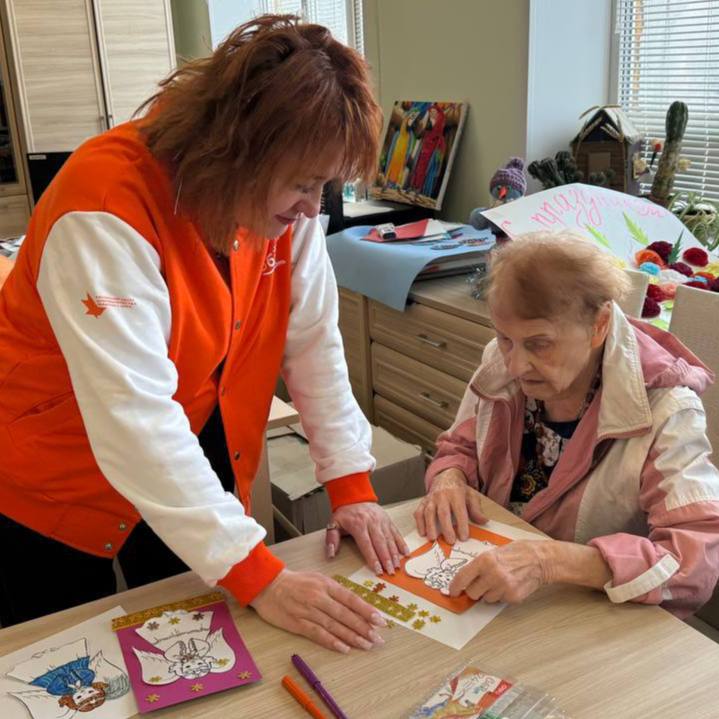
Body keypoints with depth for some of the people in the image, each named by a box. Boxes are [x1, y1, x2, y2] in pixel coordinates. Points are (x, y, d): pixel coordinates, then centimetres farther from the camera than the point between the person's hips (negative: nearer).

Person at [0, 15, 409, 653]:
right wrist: (260, 579, -36)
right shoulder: (105, 211, -32)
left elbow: (313, 341, -7)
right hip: (55, 473, -4)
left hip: (193, 443, 5)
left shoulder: (284, 201, -12)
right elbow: (134, 417, -37)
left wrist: (351, 485, -13)